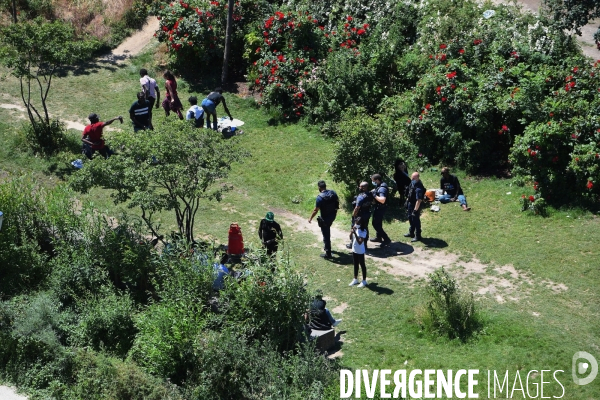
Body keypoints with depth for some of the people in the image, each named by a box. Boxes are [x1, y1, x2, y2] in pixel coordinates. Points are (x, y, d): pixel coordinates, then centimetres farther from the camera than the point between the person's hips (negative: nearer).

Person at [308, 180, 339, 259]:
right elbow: (337, 202, 7)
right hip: (333, 215, 7)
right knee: (327, 231, 29)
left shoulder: (320, 197, -24)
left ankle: (328, 253, 12)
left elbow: (316, 210, -19)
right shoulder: (333, 193, -5)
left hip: (325, 218, -7)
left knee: (326, 234, 4)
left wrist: (310, 218, -5)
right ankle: (327, 246, 44)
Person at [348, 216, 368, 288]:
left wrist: (355, 233, -33)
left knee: (362, 265, 6)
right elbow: (351, 238, 2)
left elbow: (360, 242, -27)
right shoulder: (355, 229, -1)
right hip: (354, 250, 7)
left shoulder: (363, 231, -22)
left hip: (360, 251, -7)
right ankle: (355, 279, 33)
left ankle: (364, 281, 18)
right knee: (355, 265, 19)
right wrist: (351, 232, -15)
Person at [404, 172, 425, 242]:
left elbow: (419, 200, -31)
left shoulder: (418, 188, -32)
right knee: (411, 219, 24)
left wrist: (415, 210, -28)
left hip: (415, 206, -10)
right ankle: (411, 233, 42)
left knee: (416, 221, 4)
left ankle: (418, 236, 17)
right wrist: (407, 201, 21)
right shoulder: (412, 184, -2)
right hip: (410, 204, 10)